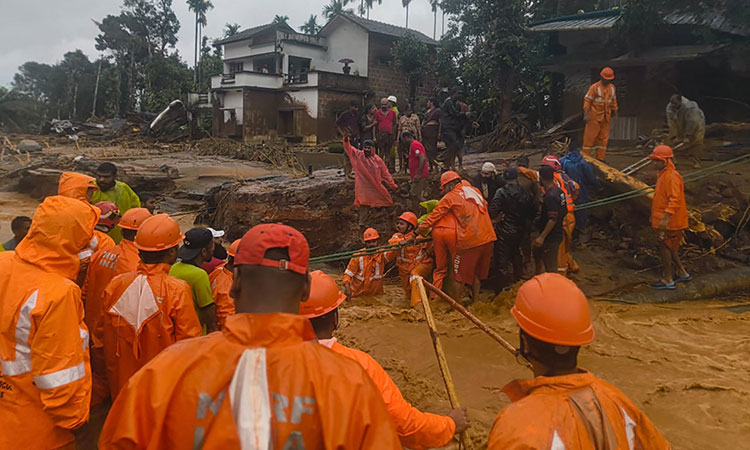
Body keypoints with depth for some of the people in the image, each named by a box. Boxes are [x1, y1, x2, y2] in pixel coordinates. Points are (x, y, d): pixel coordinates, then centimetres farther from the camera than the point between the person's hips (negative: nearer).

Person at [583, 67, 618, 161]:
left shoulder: (612, 87, 10)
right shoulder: (594, 87, -9)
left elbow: (613, 101, 19)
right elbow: (587, 100, -12)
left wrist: (615, 114, 18)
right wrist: (586, 115, -20)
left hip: (606, 117, 6)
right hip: (594, 117, -6)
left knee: (603, 137, 9)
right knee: (590, 136, -4)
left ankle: (600, 158, 16)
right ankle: (585, 157, 1)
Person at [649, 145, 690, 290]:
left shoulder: (672, 176, -18)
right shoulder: (663, 174, 14)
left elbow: (674, 199, -27)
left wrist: (666, 217, -34)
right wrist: (655, 216, 25)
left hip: (670, 222, -10)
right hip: (664, 221, 10)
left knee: (665, 247, -3)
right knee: (670, 248, 18)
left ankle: (668, 280, 6)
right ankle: (682, 273, 30)